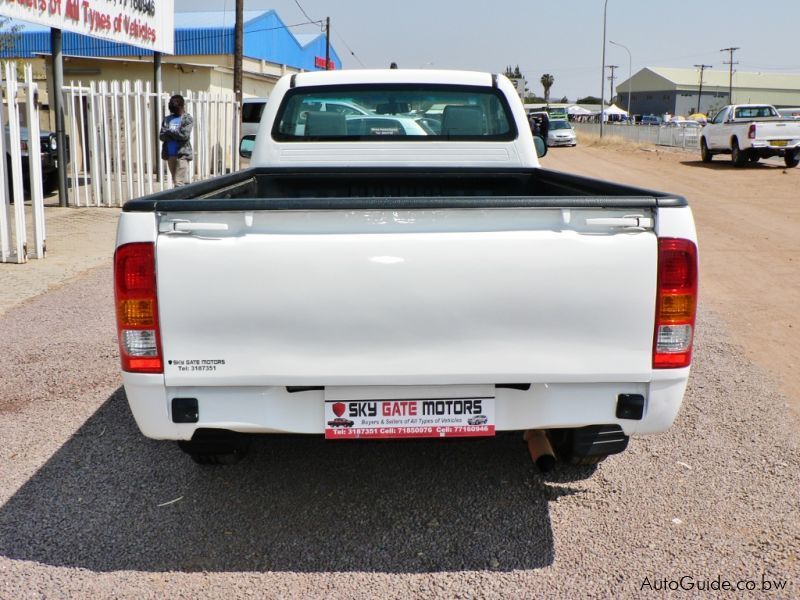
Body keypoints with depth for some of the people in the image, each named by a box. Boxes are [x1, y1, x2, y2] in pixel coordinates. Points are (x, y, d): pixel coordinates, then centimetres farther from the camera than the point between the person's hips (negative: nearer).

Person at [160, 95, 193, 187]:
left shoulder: (188, 119, -1)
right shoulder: (167, 119, 13)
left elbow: (184, 135, -14)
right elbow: (161, 136, 3)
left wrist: (169, 132, -4)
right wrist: (176, 135, -11)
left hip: (182, 154, -6)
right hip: (170, 154, 6)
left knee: (180, 183, -13)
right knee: (175, 182, 11)